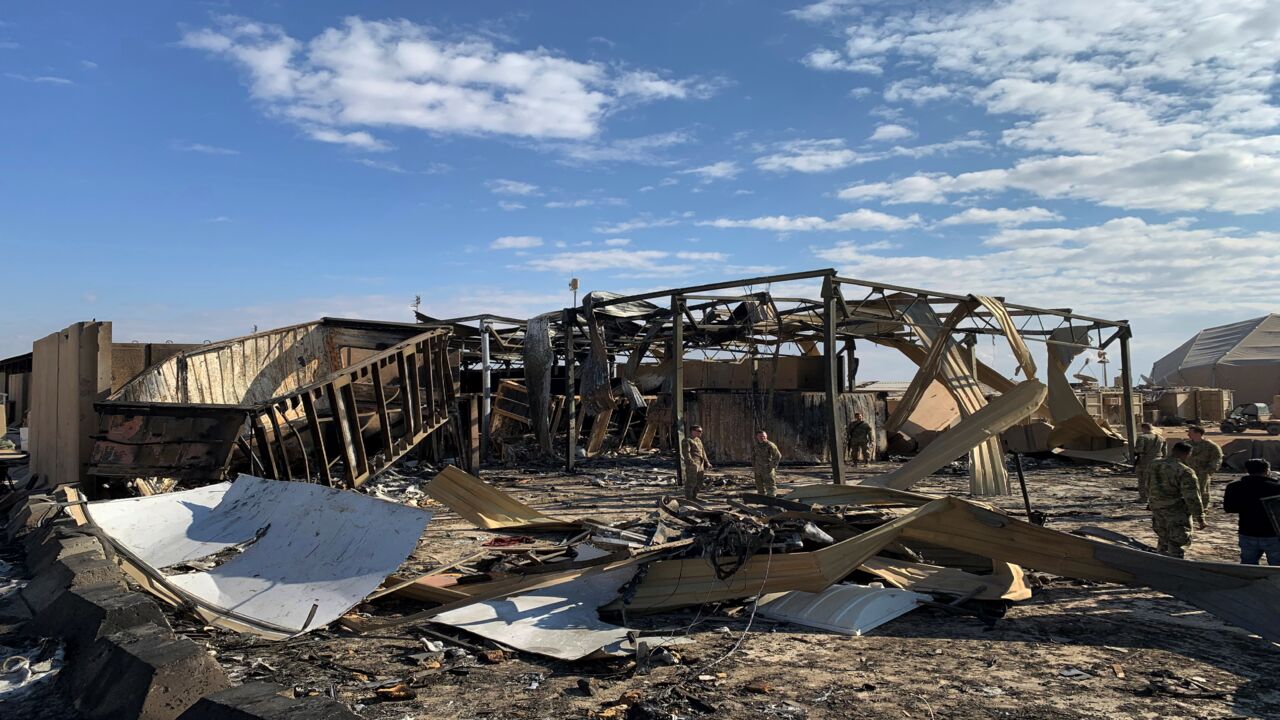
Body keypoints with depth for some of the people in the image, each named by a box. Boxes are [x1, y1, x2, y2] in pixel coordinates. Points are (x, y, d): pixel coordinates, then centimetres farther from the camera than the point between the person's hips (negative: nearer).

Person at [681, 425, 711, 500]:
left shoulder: (698, 440, 22)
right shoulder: (687, 440, -6)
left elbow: (703, 452, 26)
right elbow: (686, 452, -16)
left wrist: (706, 462, 19)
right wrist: (691, 462, -25)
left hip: (700, 465, 9)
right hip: (692, 465, -9)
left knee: (699, 482, 13)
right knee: (691, 482, -9)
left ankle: (694, 497, 24)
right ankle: (688, 498, -4)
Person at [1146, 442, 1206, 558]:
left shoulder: (1153, 466, 3)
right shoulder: (1185, 472, -19)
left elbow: (1148, 489, 14)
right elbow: (1192, 498, -19)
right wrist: (1200, 517, -11)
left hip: (1157, 512, 7)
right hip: (1177, 515, -7)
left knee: (1163, 541, 22)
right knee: (1176, 548, 2)